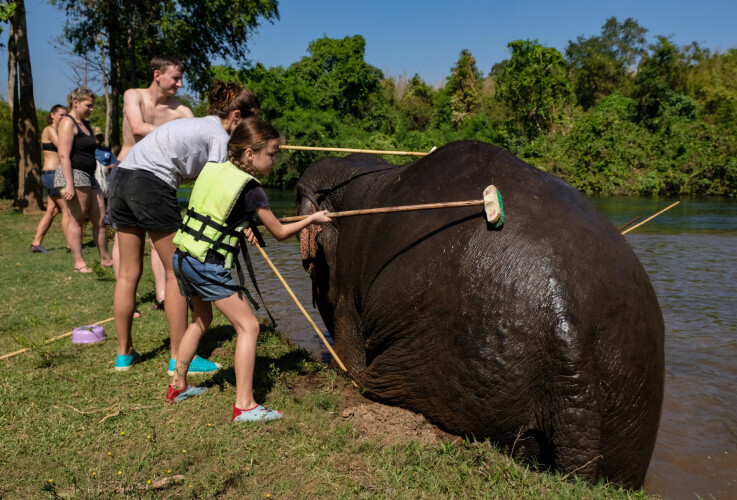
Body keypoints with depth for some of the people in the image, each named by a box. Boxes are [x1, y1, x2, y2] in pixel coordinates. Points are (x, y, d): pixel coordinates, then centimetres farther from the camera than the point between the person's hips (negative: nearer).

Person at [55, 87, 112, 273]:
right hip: (74, 174, -9)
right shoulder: (68, 122, -7)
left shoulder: (85, 124, 21)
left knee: (100, 218, 8)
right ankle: (79, 263, -2)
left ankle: (105, 259, 16)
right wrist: (69, 185, -23)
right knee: (76, 219, -5)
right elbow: (63, 155, -16)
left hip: (89, 176, 9)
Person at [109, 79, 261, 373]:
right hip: (152, 185, -9)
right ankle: (179, 358, 6)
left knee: (128, 273, 13)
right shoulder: (218, 135, -3)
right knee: (177, 272, 0)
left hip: (122, 176, 9)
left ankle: (124, 353, 23)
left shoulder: (197, 125, 24)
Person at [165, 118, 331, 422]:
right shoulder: (251, 189, -11)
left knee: (201, 319, 27)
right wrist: (313, 219, 11)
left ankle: (178, 386, 38)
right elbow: (279, 233, -1)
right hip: (209, 266, -8)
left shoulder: (212, 169, 8)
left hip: (182, 257, 8)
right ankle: (244, 406, -1)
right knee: (248, 326, -1)